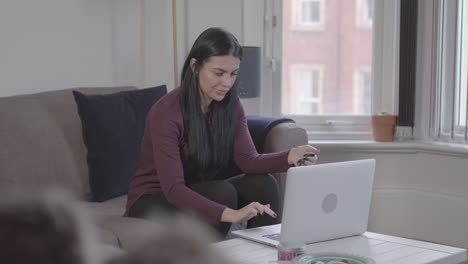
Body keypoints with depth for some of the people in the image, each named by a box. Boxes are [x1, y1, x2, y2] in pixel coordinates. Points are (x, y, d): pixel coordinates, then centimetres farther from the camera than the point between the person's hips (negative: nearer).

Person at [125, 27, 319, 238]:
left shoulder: (230, 105, -5)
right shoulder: (166, 113, -25)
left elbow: (248, 160, -15)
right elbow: (173, 188, -33)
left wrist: (289, 157, -35)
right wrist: (229, 214, -46)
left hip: (199, 193, 6)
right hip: (153, 202, -6)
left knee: (262, 184, -18)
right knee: (222, 192, -31)